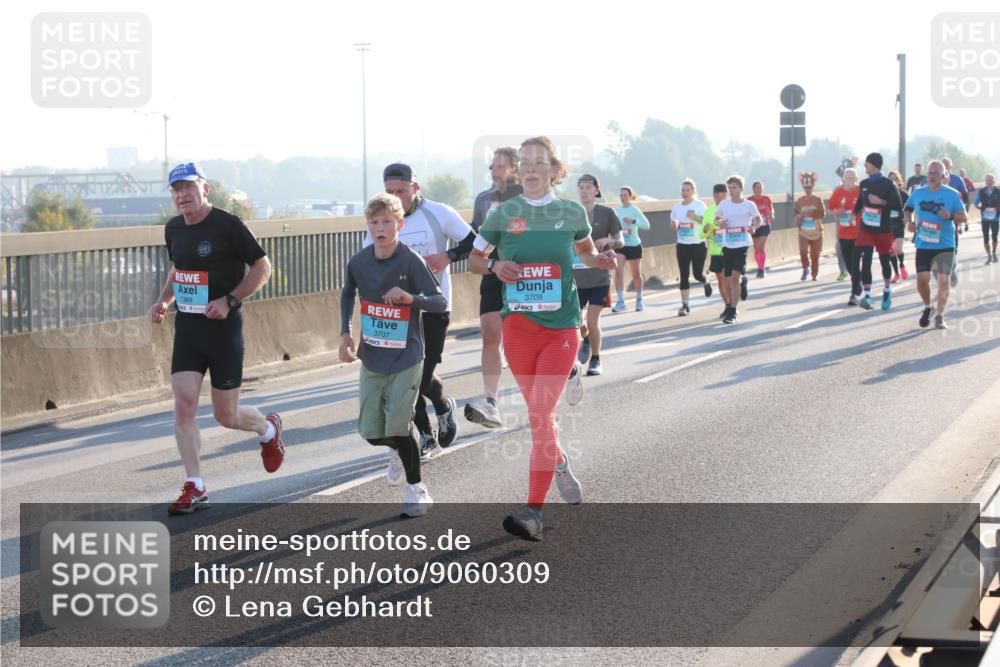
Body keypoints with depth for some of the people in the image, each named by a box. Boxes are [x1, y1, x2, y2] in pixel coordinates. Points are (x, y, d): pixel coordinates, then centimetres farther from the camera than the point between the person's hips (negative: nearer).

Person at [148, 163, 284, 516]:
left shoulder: (228, 225, -12)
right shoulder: (174, 229, 8)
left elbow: (262, 268, -7)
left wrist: (229, 301, -17)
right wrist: (163, 300, 8)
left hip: (223, 328, -5)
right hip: (187, 327, 5)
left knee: (226, 416, 3)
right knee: (184, 403, -9)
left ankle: (268, 429, 37)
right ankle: (194, 488, -2)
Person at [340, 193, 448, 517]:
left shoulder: (411, 261, -16)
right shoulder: (359, 261, -4)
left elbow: (441, 302, -17)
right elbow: (348, 293, 17)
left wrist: (410, 298, -34)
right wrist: (346, 333, 8)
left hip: (405, 357, -4)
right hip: (371, 358, 4)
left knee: (397, 426, -11)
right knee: (371, 432, 4)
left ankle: (416, 490, 7)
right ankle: (399, 452, 39)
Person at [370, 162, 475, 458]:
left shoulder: (438, 213, -5)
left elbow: (474, 243, 0)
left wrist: (447, 257, -16)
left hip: (434, 308, -3)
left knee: (423, 378, -9)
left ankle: (444, 406, 25)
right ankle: (426, 438, 17)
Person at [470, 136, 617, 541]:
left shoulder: (572, 213, 2)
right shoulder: (503, 214, 2)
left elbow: (586, 254, 19)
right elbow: (474, 259, 11)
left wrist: (602, 261, -3)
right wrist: (494, 266, -10)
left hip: (561, 329, -2)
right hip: (517, 326, 2)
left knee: (540, 414, -15)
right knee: (538, 413, 14)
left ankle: (534, 513, -18)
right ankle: (559, 463, 46)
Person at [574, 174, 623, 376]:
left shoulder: (607, 213, 0)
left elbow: (620, 241, 3)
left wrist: (607, 240, -17)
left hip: (599, 277, -2)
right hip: (576, 277, 2)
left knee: (592, 321, -7)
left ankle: (595, 360, 13)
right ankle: (586, 339, 37)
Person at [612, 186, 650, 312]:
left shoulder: (635, 210, -9)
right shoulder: (617, 210, 2)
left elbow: (646, 225, -19)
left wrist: (633, 221, -31)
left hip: (634, 246, -2)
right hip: (620, 246, 2)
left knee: (636, 275, 10)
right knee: (618, 271, -17)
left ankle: (639, 300, 30)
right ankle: (620, 301, -17)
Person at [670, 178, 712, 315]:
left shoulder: (699, 205, -6)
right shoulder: (677, 208, 6)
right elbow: (673, 223, 17)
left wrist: (695, 217, -24)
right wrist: (674, 225, -6)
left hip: (698, 244, -3)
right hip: (682, 245, 3)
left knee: (698, 273, 5)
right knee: (684, 275, -4)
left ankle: (705, 283, 43)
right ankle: (685, 305, -1)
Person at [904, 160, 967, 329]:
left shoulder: (952, 194, -4)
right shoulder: (918, 193, 4)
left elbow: (963, 217, -3)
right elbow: (908, 209, 21)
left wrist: (951, 216, -23)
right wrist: (910, 221, 2)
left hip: (945, 245, -2)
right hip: (923, 245, 2)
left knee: (943, 279, -6)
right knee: (922, 279, -6)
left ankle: (939, 316, 7)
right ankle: (928, 308, 21)